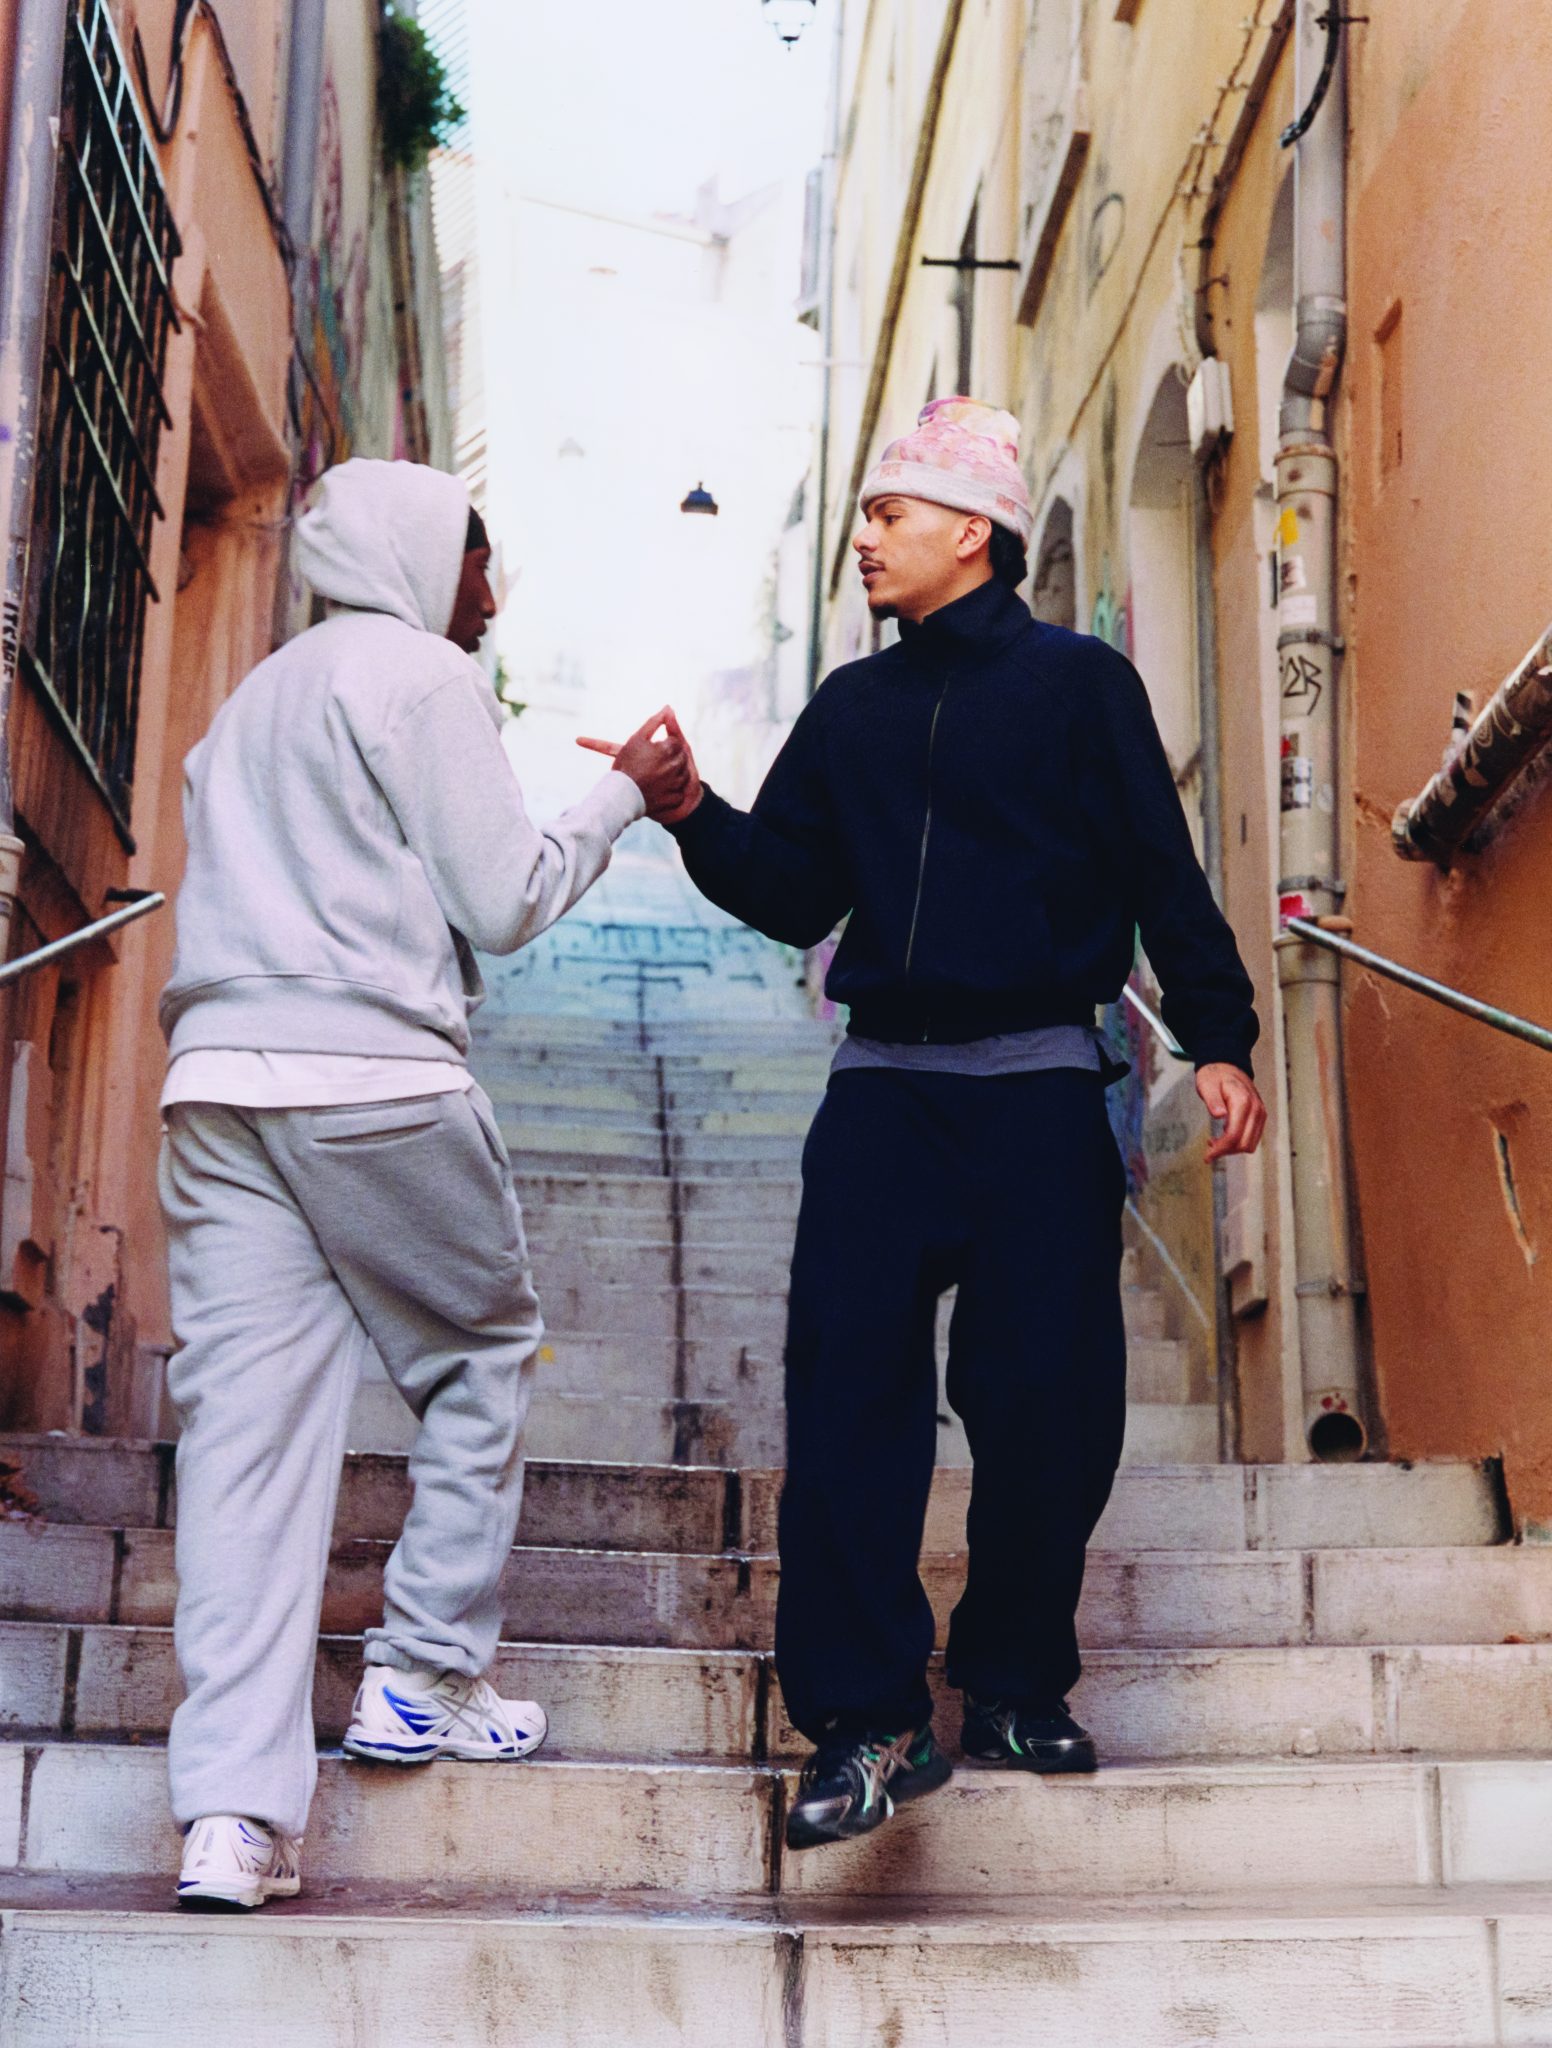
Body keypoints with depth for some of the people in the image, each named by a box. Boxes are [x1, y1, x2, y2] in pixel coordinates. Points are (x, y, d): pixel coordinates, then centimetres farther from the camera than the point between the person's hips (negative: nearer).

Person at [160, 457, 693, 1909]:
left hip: (214, 1079, 7)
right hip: (376, 1075, -6)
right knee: (483, 1352, 15)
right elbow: (502, 905, -2)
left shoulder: (252, 700, 26)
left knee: (246, 1414, -1)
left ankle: (234, 1814, -6)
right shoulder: (424, 674, 2)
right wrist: (624, 800, 10)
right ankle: (425, 1678, 15)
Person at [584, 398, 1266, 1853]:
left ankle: (1017, 1681, 18)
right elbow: (791, 894, 13)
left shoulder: (1078, 684, 6)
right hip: (882, 1089, 3)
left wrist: (1215, 1039, -8)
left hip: (1039, 1090, -3)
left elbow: (1164, 875, 1)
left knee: (1048, 1395, -2)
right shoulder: (853, 708, 18)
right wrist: (696, 817, -3)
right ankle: (869, 1716, -5)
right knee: (847, 1385, -8)